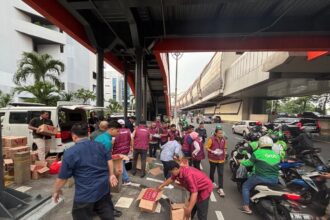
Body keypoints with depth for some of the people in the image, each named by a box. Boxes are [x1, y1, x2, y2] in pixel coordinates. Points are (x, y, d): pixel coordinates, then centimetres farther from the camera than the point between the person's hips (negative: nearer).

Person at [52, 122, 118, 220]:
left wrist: (56, 191, 11)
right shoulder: (100, 145, -1)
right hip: (104, 189, 4)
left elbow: (62, 178, -7)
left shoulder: (70, 153, -14)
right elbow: (109, 160, 4)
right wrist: (111, 175, 13)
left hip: (85, 194, -4)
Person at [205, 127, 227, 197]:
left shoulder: (223, 139, -4)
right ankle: (212, 182, 43)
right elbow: (207, 148, -13)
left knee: (221, 174, 0)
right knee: (212, 171, 18)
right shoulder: (211, 139, -18)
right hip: (213, 159, -2)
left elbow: (225, 148, 12)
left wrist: (224, 153, 5)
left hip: (221, 159, 2)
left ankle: (220, 188, 7)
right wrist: (213, 151, -25)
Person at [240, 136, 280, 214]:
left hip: (261, 178, -5)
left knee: (246, 186, 13)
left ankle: (246, 207, 7)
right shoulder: (277, 155, 8)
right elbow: (276, 166, 20)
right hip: (274, 180, 6)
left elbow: (249, 163, -3)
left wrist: (241, 161, 16)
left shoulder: (258, 152, -8)